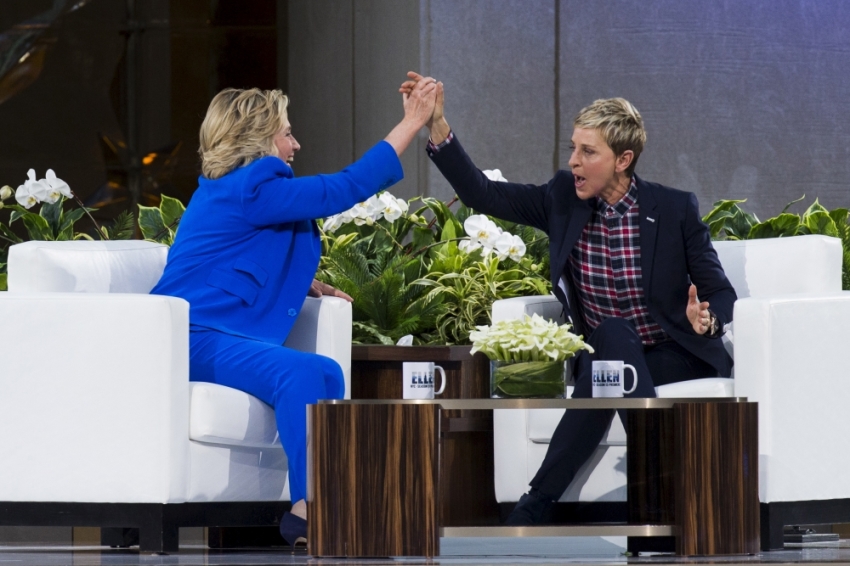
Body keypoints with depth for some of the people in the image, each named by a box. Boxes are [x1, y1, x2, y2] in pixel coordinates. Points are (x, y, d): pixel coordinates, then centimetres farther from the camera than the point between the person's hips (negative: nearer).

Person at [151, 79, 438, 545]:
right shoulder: (249, 189, -11)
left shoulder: (224, 189, 20)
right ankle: (310, 509, -32)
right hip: (193, 337, -10)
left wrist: (306, 285, 16)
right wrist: (412, 123, -7)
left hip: (212, 336, 10)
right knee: (300, 373, -29)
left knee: (327, 375, -2)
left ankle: (310, 514, -10)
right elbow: (345, 188, -11)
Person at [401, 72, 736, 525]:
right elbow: (481, 194, -2)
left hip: (674, 357, -2)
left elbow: (720, 291, -2)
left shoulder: (676, 209, -6)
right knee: (613, 334, -33)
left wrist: (706, 318, -26)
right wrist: (436, 124, -12)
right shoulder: (563, 199, 1)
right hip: (604, 356, 2)